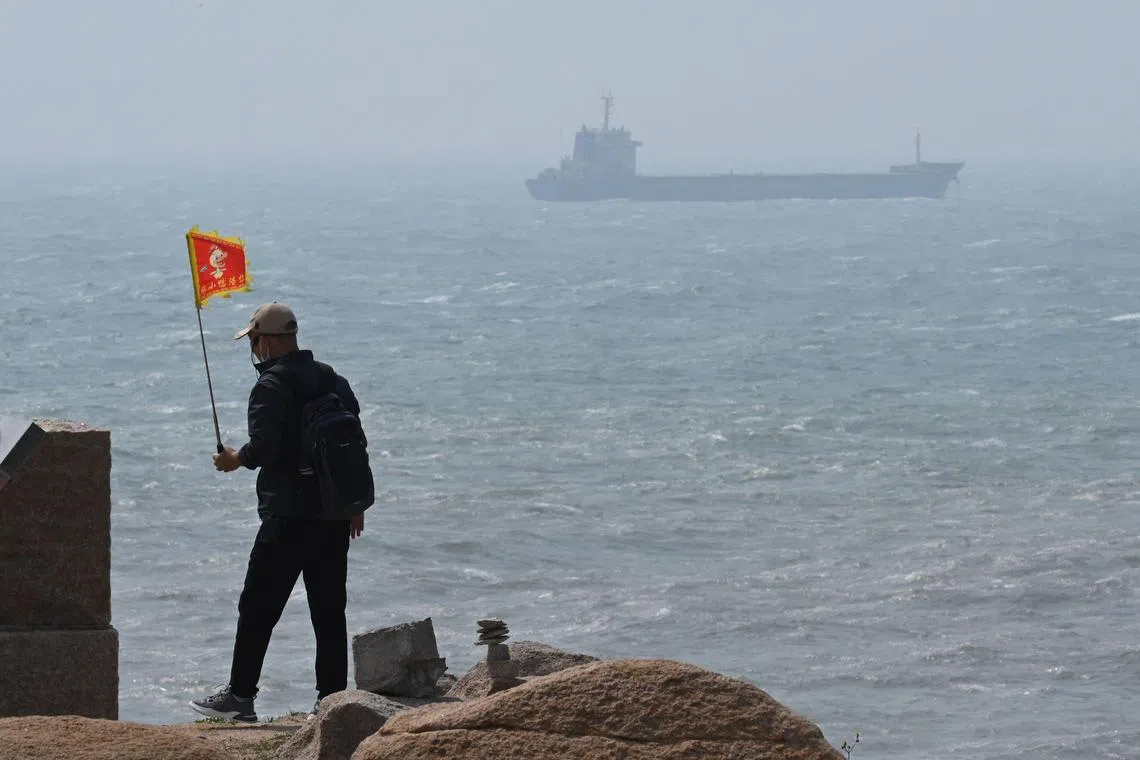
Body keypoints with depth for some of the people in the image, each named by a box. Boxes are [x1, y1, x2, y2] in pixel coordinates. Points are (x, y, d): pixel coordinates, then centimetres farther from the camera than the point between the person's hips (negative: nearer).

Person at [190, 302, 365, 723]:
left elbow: (262, 448, -21)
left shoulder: (272, 386, -11)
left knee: (258, 608, 0)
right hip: (335, 515, 7)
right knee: (329, 610, 8)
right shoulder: (332, 380, 12)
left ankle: (240, 696, 2)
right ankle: (332, 699, 7)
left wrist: (234, 460, 0)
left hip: (288, 518, -7)